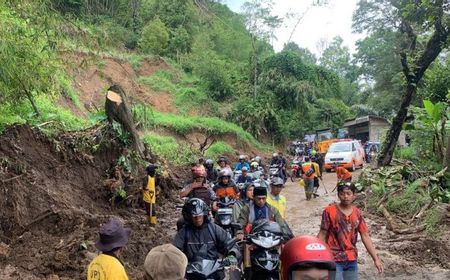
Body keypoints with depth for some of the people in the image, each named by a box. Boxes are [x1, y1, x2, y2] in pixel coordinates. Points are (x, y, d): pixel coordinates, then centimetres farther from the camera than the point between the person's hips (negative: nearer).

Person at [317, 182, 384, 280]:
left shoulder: (357, 213, 1)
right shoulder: (329, 211, -10)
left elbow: (365, 236, 3)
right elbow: (322, 235, -5)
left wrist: (376, 259, 0)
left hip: (352, 259, 4)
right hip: (334, 260, -4)